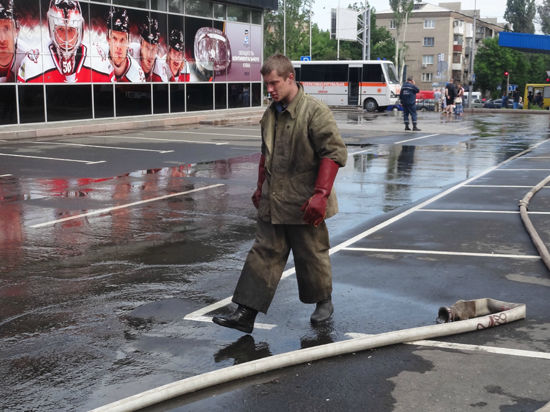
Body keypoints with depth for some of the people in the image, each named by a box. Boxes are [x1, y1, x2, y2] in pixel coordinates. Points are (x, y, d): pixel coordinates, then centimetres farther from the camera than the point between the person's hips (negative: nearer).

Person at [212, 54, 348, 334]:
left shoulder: (315, 111, -14)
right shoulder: (270, 114, 10)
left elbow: (334, 153, -17)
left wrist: (320, 194, -22)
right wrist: (261, 188, 24)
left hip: (304, 205, -6)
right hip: (272, 203, 6)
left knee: (311, 255, 9)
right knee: (264, 253, 5)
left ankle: (323, 302, 32)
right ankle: (246, 313, 5)